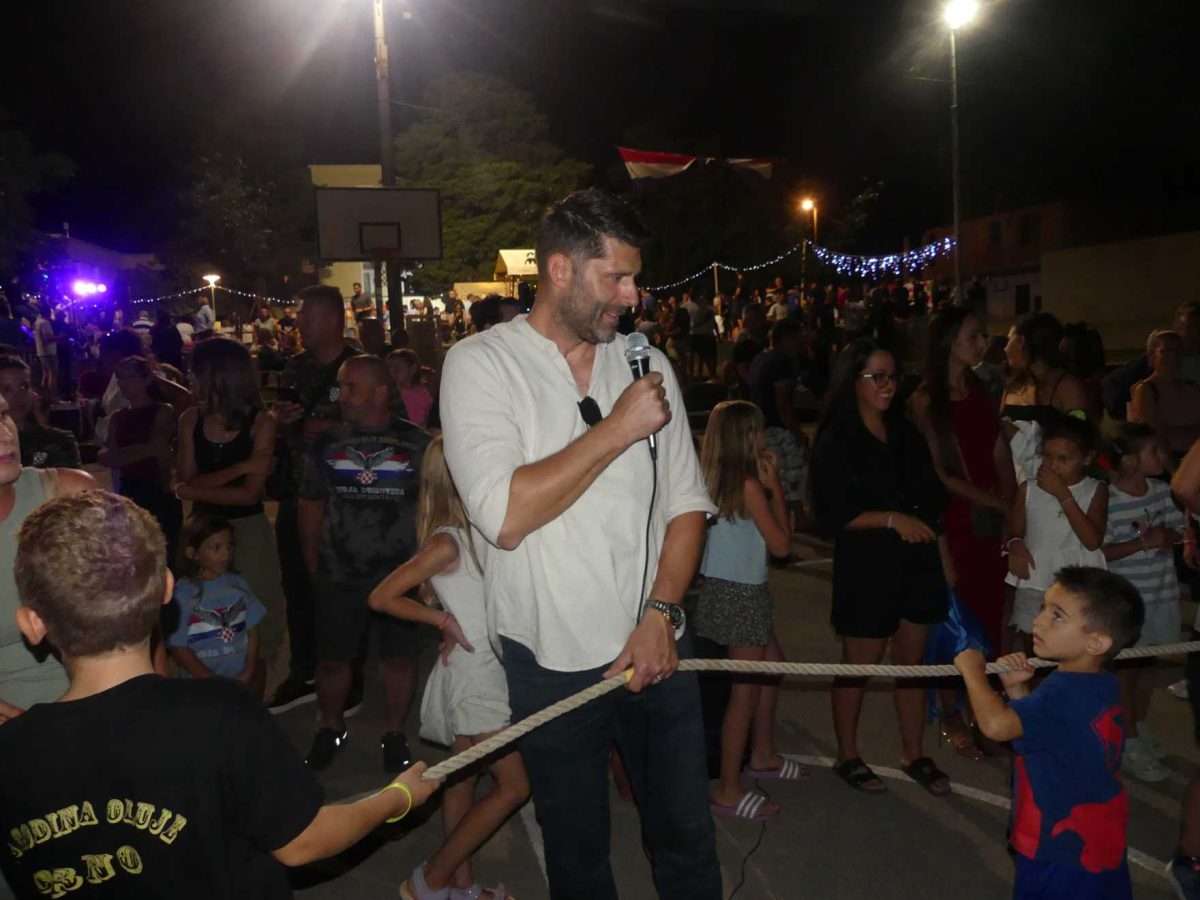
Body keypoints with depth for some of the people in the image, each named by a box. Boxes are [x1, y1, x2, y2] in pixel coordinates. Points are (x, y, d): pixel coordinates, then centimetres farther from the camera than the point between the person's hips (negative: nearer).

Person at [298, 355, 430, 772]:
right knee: (332, 658, 9)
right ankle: (330, 729, 33)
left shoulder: (416, 443, -4)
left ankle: (395, 733, 28)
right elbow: (311, 507, 8)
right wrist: (314, 569, 5)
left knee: (399, 656, 9)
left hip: (400, 574, -2)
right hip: (338, 575, 2)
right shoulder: (326, 444, 4)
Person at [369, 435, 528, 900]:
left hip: (493, 670, 7)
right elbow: (381, 597, -17)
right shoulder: (446, 543, -19)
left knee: (464, 778, 17)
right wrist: (443, 620, -14)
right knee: (515, 784, -1)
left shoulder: (486, 531, 2)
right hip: (472, 674, -7)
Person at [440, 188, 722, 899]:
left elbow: (686, 505, 4)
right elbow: (505, 517, -22)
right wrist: (617, 430, -19)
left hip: (657, 646, 3)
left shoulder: (648, 364, 4)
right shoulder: (481, 364, -9)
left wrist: (661, 614, -8)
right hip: (553, 660, -3)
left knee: (688, 835, 16)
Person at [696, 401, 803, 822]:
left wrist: (768, 485, 5)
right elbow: (781, 544, -12)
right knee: (746, 689, -1)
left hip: (727, 589, 9)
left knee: (773, 665, 24)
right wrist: (775, 486, -8)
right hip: (740, 594, -9)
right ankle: (729, 791, 6)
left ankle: (763, 756, 38)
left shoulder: (717, 480, 6)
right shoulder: (749, 485, -18)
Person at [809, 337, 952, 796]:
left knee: (912, 660, 12)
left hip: (917, 561, 6)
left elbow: (931, 494, 15)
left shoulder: (906, 433, 10)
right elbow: (831, 514, -14)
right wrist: (891, 519, -20)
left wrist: (939, 542, 8)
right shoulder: (835, 442, -8)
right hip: (865, 566, -5)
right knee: (858, 663, 7)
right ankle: (847, 756, 24)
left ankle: (914, 755, 28)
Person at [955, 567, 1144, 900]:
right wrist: (1017, 690, -3)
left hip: (1063, 851, -9)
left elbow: (996, 724, -42)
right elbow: (1035, 730, 12)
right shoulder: (1101, 686, 3)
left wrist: (973, 670, -26)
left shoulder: (1066, 692, -29)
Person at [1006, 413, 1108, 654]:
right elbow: (1014, 532, 8)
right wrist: (1014, 545, -17)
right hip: (1033, 587, 2)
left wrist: (1063, 495, -19)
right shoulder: (1028, 489, 0)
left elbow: (1093, 541, -16)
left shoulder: (1096, 490, -4)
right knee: (1032, 658, 14)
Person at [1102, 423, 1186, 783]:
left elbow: (1179, 528, 11)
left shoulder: (1162, 490, 1)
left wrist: (1168, 537, -11)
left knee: (1147, 663, 18)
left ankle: (1140, 729, 35)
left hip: (1161, 592, 6)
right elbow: (1098, 551, -20)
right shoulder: (1107, 499, -19)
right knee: (1126, 667, 4)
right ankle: (1130, 745, 15)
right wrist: (1143, 542, -24)